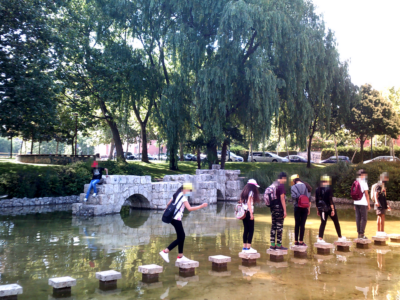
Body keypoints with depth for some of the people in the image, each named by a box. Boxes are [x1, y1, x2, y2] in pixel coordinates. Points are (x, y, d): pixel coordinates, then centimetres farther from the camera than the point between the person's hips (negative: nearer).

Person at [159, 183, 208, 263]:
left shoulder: (176, 195, 15)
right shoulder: (183, 197, -11)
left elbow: (168, 204, 19)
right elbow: (189, 208, -20)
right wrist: (201, 206, -17)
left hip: (173, 218, 10)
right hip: (176, 219, -10)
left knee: (182, 236, 14)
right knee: (180, 238, -5)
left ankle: (180, 257, 18)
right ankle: (165, 252, -7)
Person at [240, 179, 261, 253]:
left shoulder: (244, 192, 15)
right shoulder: (251, 192, -8)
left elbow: (241, 201, 12)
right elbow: (249, 203, -15)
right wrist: (251, 213, -17)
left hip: (244, 213, 8)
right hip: (248, 212, -8)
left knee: (246, 230, 11)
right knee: (251, 230, -4)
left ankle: (244, 247, 13)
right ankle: (248, 248, -6)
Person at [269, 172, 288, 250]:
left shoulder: (274, 184, 13)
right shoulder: (281, 185, -12)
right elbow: (282, 198, -16)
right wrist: (285, 210, -14)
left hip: (273, 207, 8)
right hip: (279, 207, -8)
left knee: (273, 226, 10)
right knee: (279, 226, -2)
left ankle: (272, 245, 13)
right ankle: (279, 245, 3)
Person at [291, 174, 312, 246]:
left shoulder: (293, 187, -4)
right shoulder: (306, 186, 4)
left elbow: (294, 196, -15)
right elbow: (309, 197, 2)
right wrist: (309, 208, 8)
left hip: (297, 207, -1)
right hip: (305, 208, 1)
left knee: (297, 224, 8)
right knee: (303, 224, 3)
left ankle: (296, 241, 12)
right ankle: (301, 241, 3)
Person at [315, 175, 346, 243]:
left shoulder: (318, 189, 4)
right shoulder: (328, 188, -12)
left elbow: (317, 200, 7)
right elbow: (330, 200, -17)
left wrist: (318, 209, 15)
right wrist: (333, 209, -14)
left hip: (322, 209, 5)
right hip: (329, 208, -5)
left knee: (323, 223, 9)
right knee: (336, 222, 12)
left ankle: (320, 238, -1)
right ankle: (340, 237, 22)